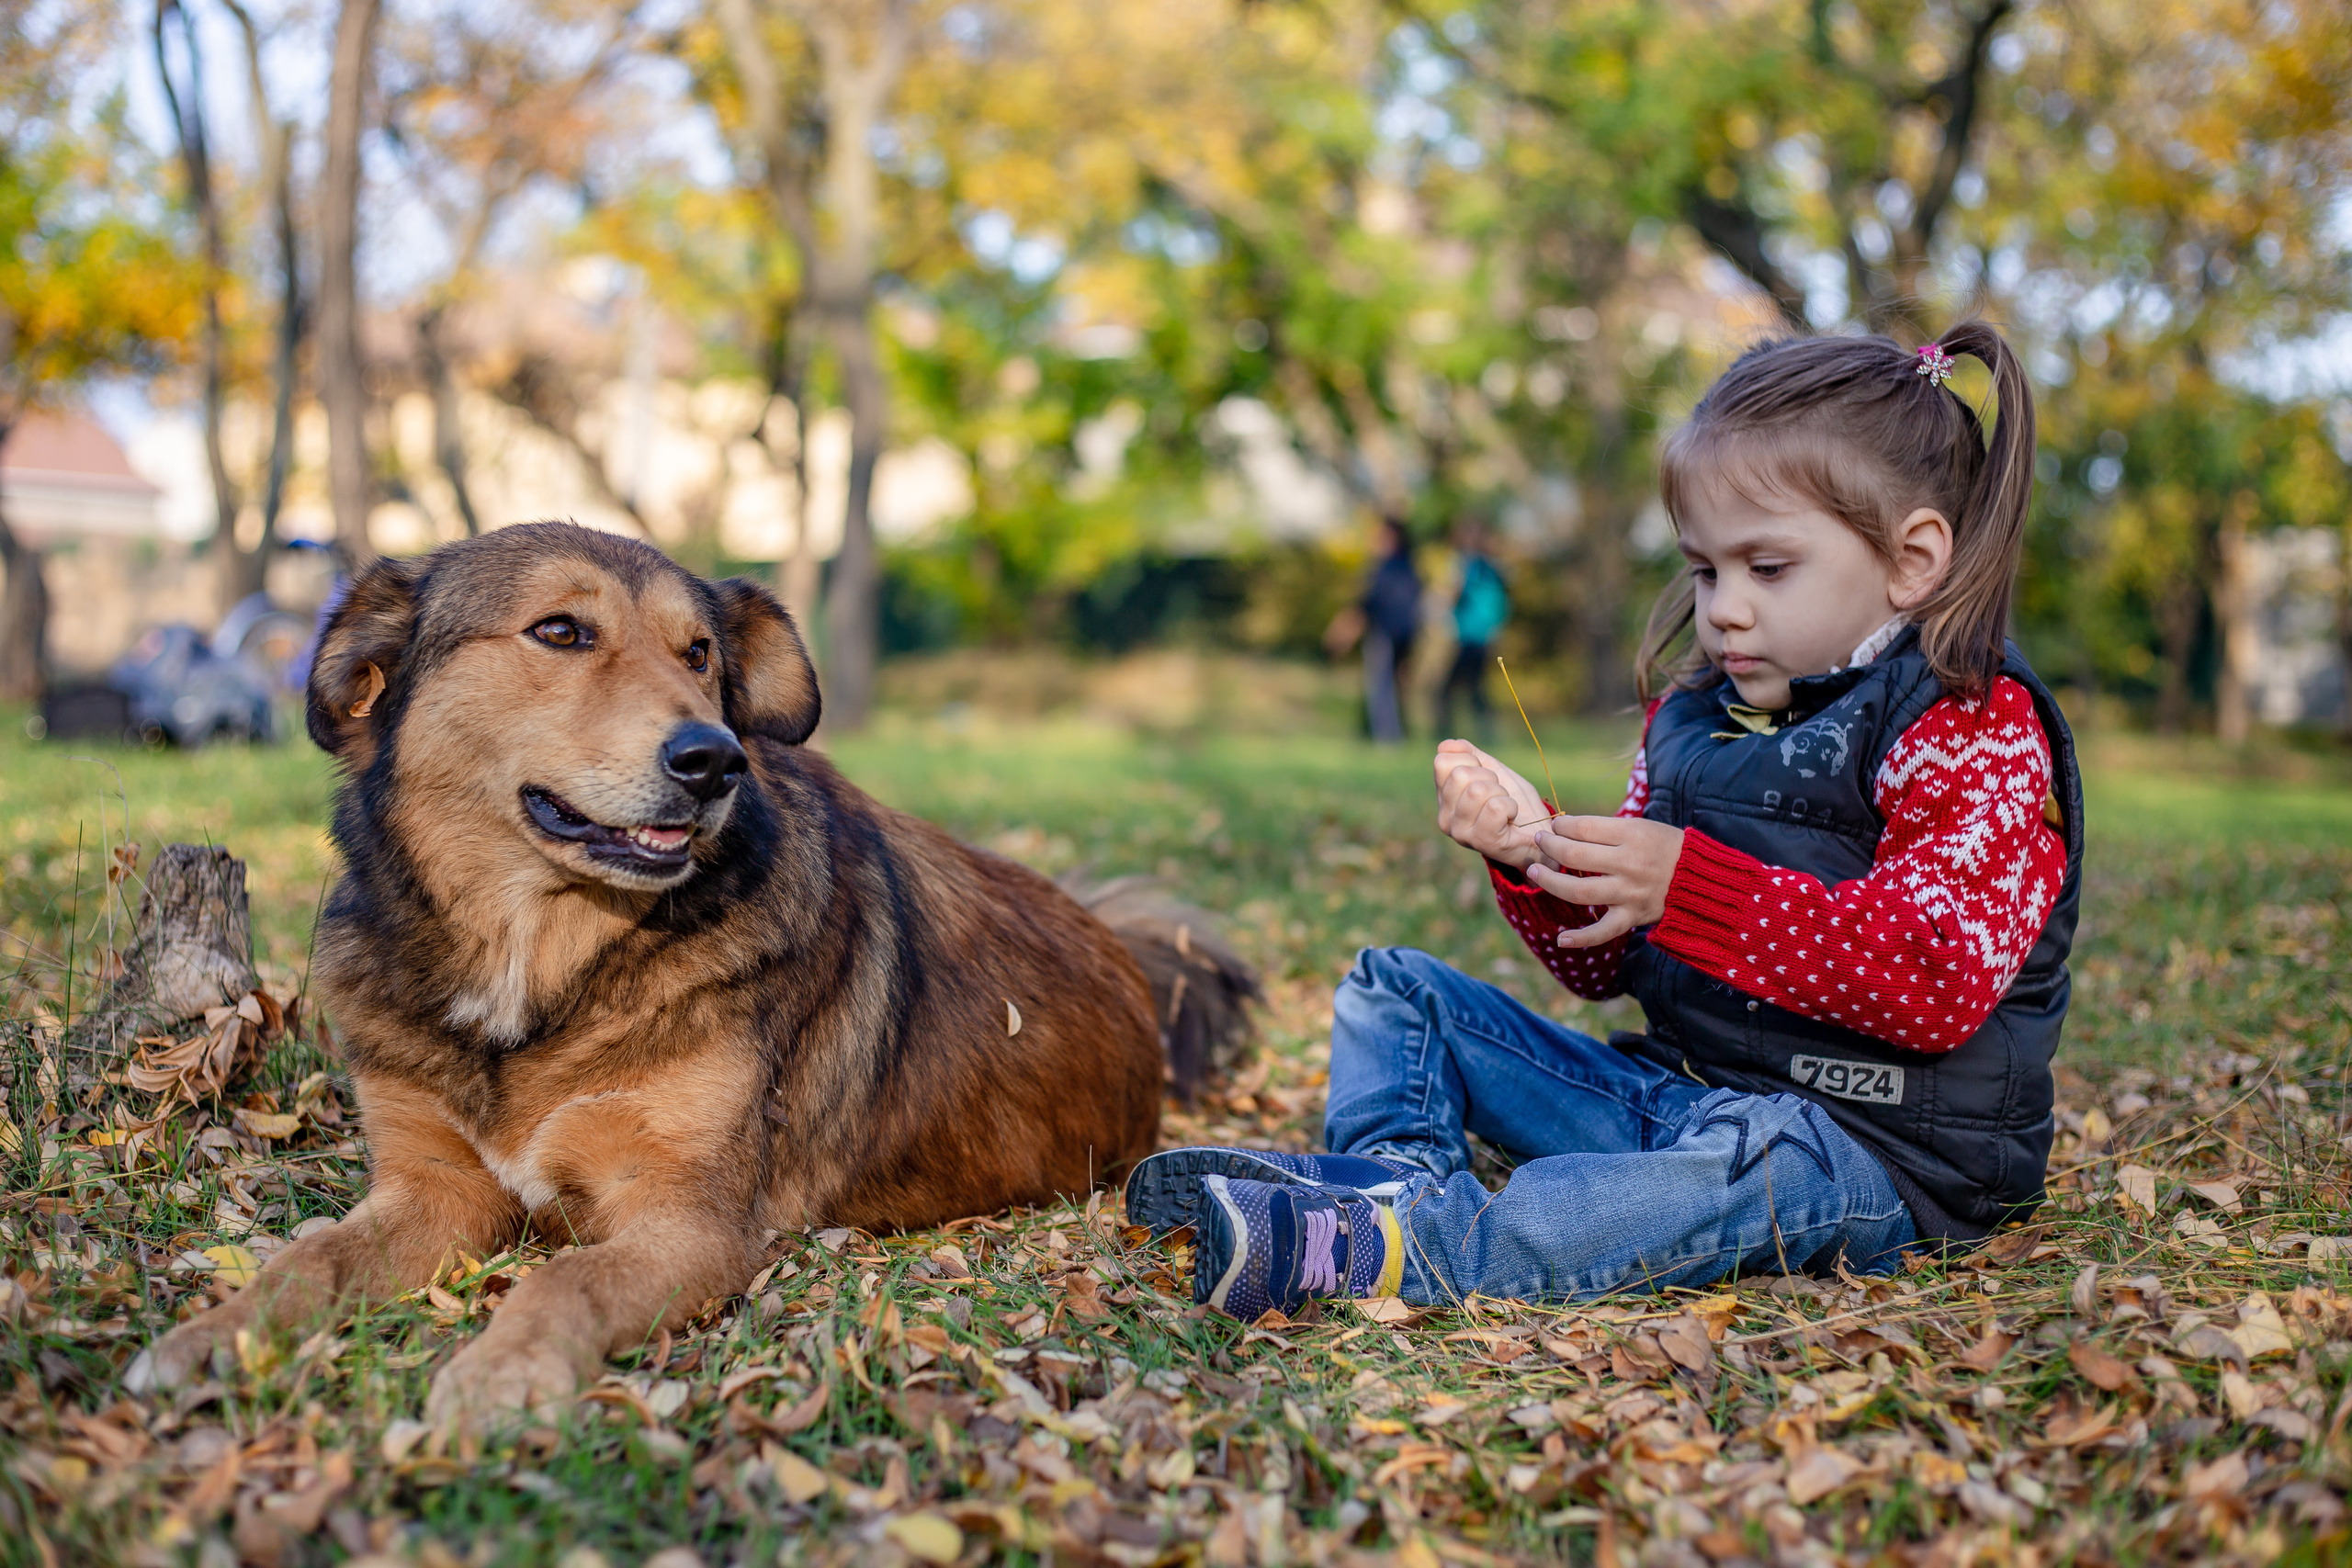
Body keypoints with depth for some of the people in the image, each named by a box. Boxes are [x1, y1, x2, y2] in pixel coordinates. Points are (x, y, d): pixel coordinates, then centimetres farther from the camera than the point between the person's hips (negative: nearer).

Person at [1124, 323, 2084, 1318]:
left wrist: (1687, 883, -30)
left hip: (1862, 1147, -7)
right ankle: (1400, 1172, -22)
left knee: (1757, 1155, -43)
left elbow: (1944, 978, -24)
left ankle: (1371, 1251, -50)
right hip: (1662, 1088, 8)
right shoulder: (1692, 714, 13)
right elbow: (1606, 963, 14)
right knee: (1395, 989, 9)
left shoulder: (1975, 732, -9)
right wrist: (1533, 854, -9)